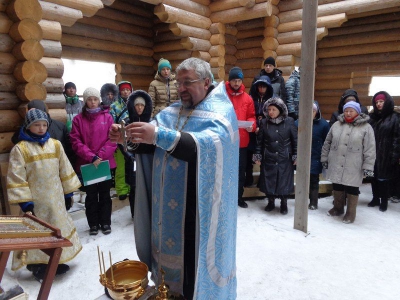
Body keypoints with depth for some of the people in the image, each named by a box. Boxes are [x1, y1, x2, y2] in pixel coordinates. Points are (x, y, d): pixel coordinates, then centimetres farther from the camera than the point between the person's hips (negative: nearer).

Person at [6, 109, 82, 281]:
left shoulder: (55, 144, 2)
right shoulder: (20, 149, -10)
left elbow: (64, 169, 7)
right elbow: (16, 177, -11)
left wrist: (69, 190, 8)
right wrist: (24, 200, -15)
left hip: (55, 197, 4)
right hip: (34, 199, -4)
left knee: (58, 227, 14)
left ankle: (56, 261, 32)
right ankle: (37, 266, 23)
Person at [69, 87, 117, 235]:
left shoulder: (107, 117, 2)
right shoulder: (78, 119, 2)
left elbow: (112, 139, -4)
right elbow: (76, 142, -5)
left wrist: (101, 156, -14)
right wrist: (91, 157, -15)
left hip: (105, 162, 0)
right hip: (86, 163, 0)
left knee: (105, 194, 10)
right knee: (91, 194, 10)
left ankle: (105, 222, 24)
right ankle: (93, 224, 24)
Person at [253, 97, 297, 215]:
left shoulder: (289, 121, -5)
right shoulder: (264, 122, -2)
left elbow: (295, 140, -1)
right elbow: (259, 141, 2)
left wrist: (296, 155, -2)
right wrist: (258, 156, 0)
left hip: (285, 159, -1)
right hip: (268, 159, 1)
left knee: (284, 181, 7)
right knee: (269, 181, 9)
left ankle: (284, 204, 27)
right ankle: (271, 202, 29)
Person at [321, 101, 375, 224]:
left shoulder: (366, 127, -5)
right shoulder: (336, 125, 7)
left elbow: (370, 149, -7)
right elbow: (327, 143, 12)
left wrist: (368, 166, -11)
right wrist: (324, 158, 11)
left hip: (353, 167, -4)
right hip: (336, 165, 4)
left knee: (352, 189, 5)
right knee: (337, 187, 15)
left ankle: (350, 213, 20)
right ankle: (338, 208, 33)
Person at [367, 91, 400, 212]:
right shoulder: (372, 117, 11)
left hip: (386, 154, -4)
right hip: (373, 153, 4)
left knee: (385, 177, 4)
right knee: (374, 176, 11)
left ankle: (384, 201, 16)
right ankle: (375, 199, 25)